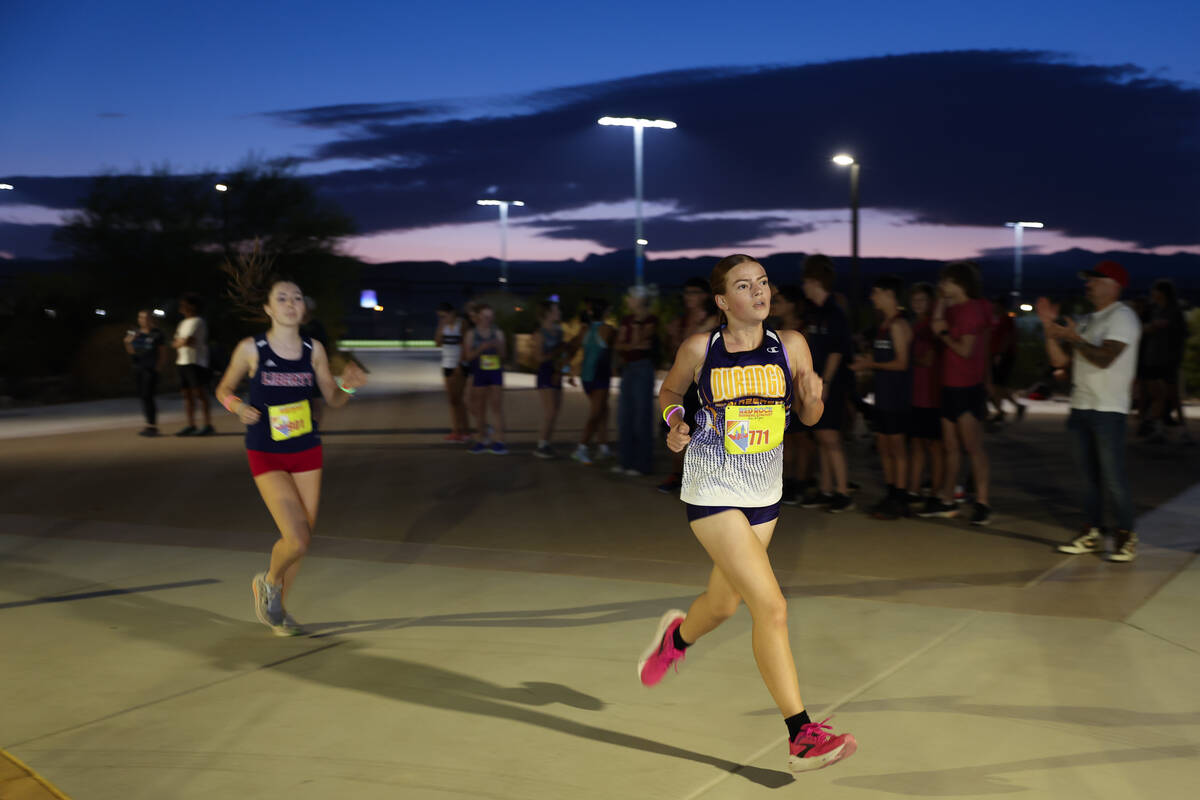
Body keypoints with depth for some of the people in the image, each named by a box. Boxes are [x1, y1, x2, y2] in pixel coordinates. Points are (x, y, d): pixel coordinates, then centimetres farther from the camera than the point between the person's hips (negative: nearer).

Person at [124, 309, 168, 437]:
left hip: (151, 369, -6)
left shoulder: (156, 334, -5)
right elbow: (131, 351, 11)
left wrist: (158, 367, -7)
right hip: (138, 368, 6)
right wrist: (128, 343, -7)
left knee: (147, 396, -11)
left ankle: (152, 425, -5)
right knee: (142, 396, 8)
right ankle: (150, 425, 17)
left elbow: (163, 354, -1)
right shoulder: (135, 333, 9)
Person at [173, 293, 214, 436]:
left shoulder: (197, 322, -9)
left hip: (196, 363, -9)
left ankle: (208, 426, -10)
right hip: (182, 362, 9)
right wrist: (181, 342, -3)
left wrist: (177, 343, 3)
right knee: (187, 394, 8)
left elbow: (185, 341, -17)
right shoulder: (183, 323, 21)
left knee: (200, 393, -11)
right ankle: (191, 425, 12)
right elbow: (175, 342, 17)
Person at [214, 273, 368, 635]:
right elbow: (224, 390, 5)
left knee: (301, 537, 9)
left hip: (307, 452, 4)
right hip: (266, 456, -4)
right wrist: (237, 407, -16)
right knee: (298, 539, -15)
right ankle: (268, 582, 19)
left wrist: (348, 386, -15)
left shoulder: (313, 349, -2)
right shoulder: (250, 349, -9)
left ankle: (277, 606, 33)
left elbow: (333, 400, 6)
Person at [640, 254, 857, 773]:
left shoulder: (790, 346, -2)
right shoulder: (700, 349, -8)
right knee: (771, 606, -14)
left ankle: (676, 636, 55)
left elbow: (809, 417, 7)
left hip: (764, 493, 5)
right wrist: (676, 422, -10)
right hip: (712, 492, -5)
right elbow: (669, 392, 10)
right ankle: (802, 737, -7)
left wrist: (812, 397, -15)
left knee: (724, 603, 20)